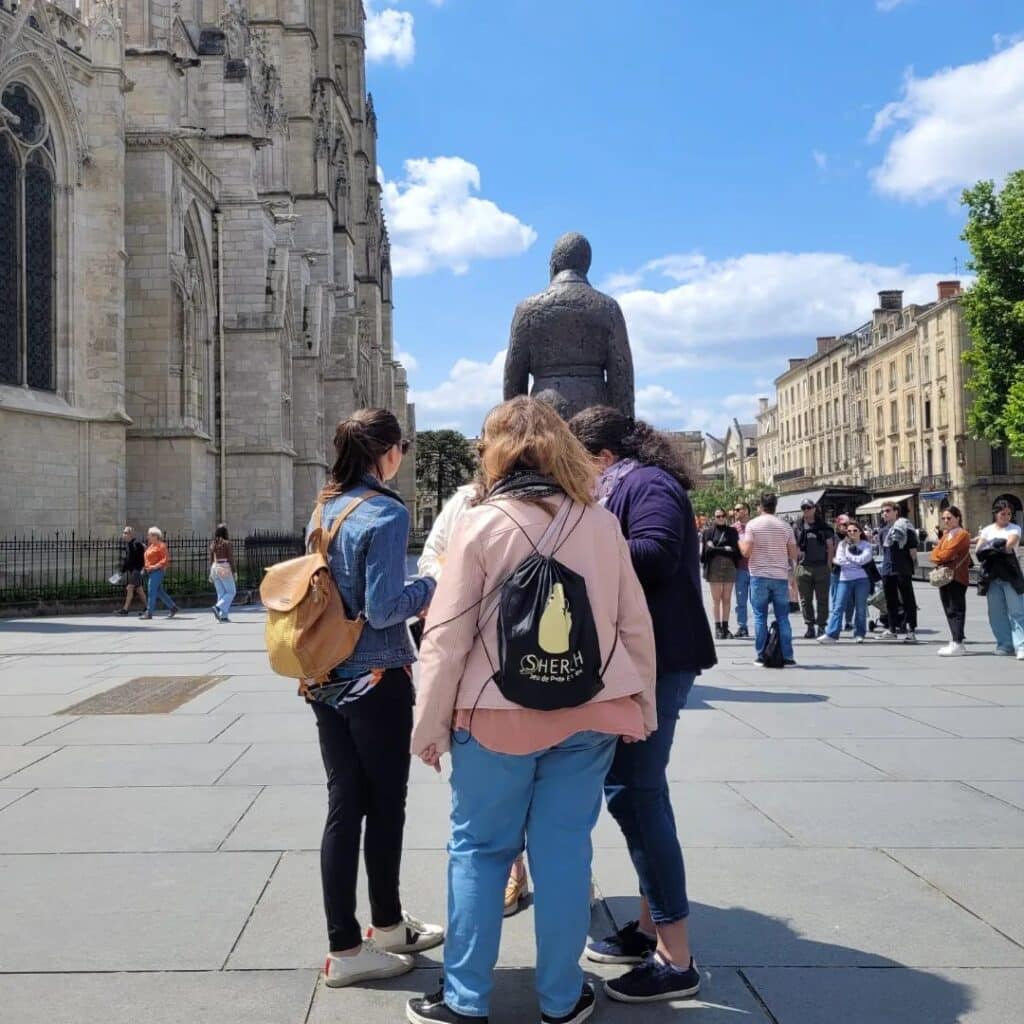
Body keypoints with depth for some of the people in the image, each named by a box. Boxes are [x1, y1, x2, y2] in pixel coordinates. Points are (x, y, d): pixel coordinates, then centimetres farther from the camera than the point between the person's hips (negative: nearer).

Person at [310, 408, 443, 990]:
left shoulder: (326, 509, 8)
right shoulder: (386, 512, -16)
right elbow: (383, 608, -20)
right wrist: (430, 587, -4)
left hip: (327, 680, 7)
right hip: (376, 680, -7)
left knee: (345, 806, 12)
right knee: (385, 806, 9)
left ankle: (344, 945, 21)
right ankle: (387, 924, 25)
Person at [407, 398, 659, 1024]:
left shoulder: (482, 524, -8)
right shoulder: (602, 523, 2)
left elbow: (447, 636, -8)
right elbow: (635, 626, 5)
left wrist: (431, 725, 0)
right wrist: (640, 708, 15)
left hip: (498, 715, -3)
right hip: (588, 715, 3)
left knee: (479, 850, 10)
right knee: (564, 850, 10)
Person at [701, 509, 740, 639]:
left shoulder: (732, 531, 11)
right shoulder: (708, 532, 6)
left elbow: (737, 549, 3)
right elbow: (707, 549, -5)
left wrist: (717, 549, -7)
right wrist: (725, 549, -7)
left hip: (729, 566, 2)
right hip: (714, 567, -2)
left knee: (727, 599, 3)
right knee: (716, 598, -1)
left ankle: (725, 627, 7)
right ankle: (718, 627, 2)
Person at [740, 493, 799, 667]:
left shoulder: (753, 524, -3)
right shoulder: (785, 526, 5)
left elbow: (746, 552, -9)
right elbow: (794, 555, 5)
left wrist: (740, 542, 11)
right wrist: (793, 578, 18)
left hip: (759, 576, -2)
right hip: (781, 576, 2)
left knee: (760, 617, 5)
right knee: (783, 618, 7)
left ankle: (761, 656, 4)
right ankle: (787, 656, 6)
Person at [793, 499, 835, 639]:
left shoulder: (824, 527, 6)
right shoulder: (797, 528, 7)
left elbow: (830, 547, 6)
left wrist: (829, 565, -1)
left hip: (822, 566, -1)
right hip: (804, 568, 1)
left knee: (822, 599, 1)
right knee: (806, 600, 3)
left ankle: (821, 626, 7)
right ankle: (810, 627, 9)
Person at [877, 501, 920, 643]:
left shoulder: (904, 527, -6)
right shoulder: (883, 531, 14)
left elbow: (912, 548, -8)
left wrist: (913, 565, -9)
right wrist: (887, 564, 15)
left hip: (903, 570, -7)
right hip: (887, 570, 7)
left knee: (908, 600, -3)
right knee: (890, 600, 13)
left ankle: (911, 631, -2)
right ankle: (891, 628, 22)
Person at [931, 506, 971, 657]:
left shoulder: (962, 535, -7)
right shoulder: (945, 535, 20)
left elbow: (949, 553, -16)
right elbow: (935, 552, 12)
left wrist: (938, 558, 0)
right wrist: (939, 559, -8)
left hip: (957, 577, -8)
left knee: (956, 610, -9)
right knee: (949, 610, 10)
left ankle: (957, 644, -10)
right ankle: (955, 641, 15)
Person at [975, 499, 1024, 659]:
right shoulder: (987, 530, 13)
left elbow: (1009, 545, -13)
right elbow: (979, 552, 4)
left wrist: (990, 547, -4)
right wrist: (996, 548, -12)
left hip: (1010, 574, -4)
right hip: (992, 575, 4)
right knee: (997, 613, 6)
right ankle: (1005, 644, 15)